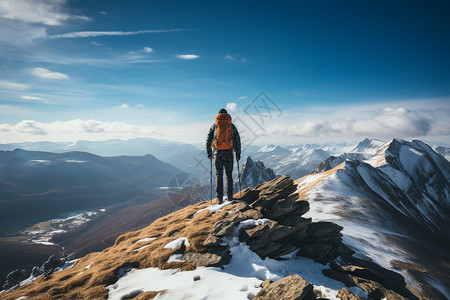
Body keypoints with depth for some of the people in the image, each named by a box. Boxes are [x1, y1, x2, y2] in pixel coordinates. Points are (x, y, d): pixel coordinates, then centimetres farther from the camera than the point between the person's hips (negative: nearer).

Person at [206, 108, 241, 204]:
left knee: (219, 175, 6)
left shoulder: (214, 125, 6)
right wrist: (238, 153, 6)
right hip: (229, 153, 0)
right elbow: (237, 139, 2)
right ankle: (229, 196, 11)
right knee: (229, 175, 11)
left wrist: (209, 153, 11)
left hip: (217, 153, 0)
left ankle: (219, 197, 4)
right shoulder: (231, 125, 6)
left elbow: (208, 140, 5)